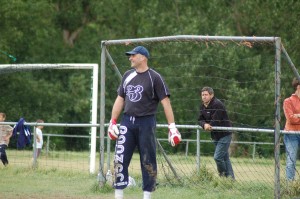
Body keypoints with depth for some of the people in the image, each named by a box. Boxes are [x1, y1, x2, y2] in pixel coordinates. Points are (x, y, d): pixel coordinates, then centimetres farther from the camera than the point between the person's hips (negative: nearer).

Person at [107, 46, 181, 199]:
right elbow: (120, 99, 18)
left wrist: (172, 127, -15)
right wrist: (112, 122, 12)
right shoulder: (128, 76, 13)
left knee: (148, 161, 0)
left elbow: (165, 102, -9)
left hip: (146, 123, -5)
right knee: (120, 159, -1)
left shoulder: (154, 77, -5)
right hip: (127, 122, 5)